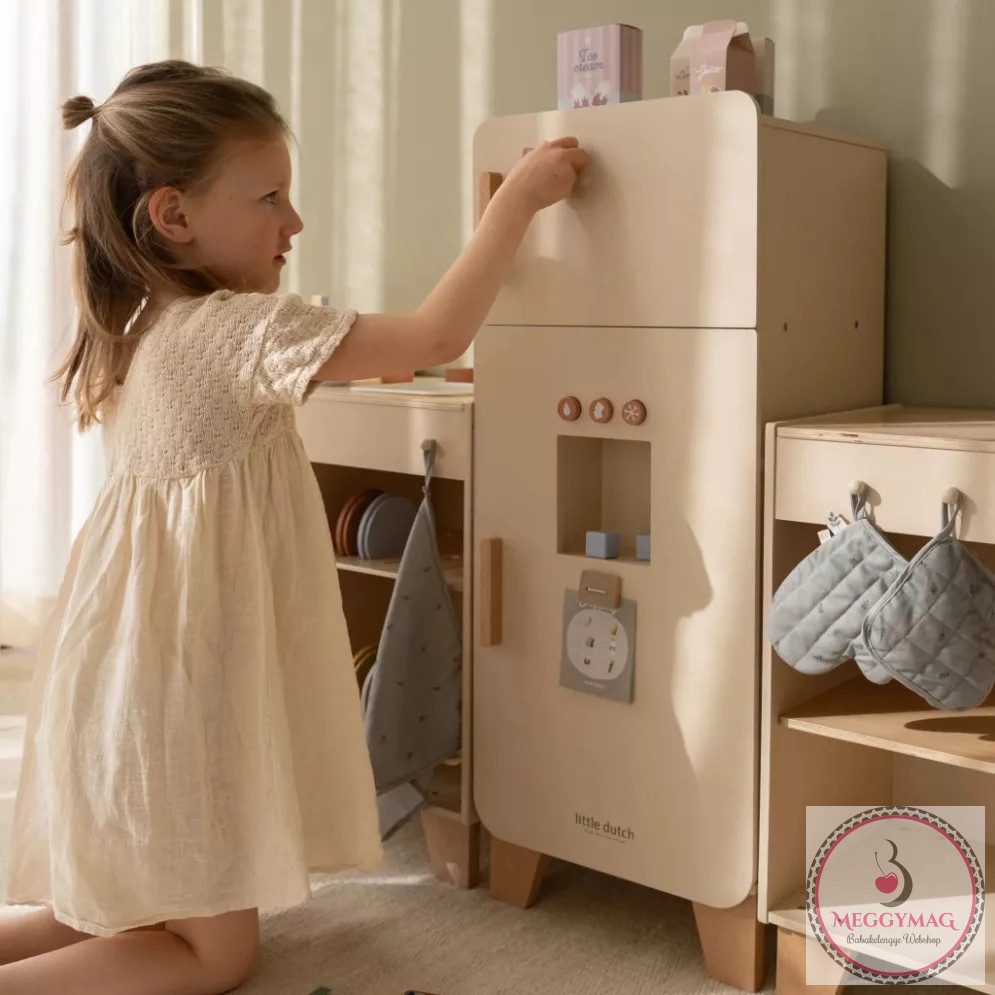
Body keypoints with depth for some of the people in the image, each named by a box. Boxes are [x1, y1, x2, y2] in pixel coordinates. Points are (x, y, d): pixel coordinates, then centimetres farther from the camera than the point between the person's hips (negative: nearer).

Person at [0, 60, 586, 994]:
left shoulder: (139, 328, 7)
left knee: (117, 908, 25)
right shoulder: (244, 329, -20)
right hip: (189, 672, -9)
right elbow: (438, 335, -22)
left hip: (132, 662, 9)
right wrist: (517, 197, -14)